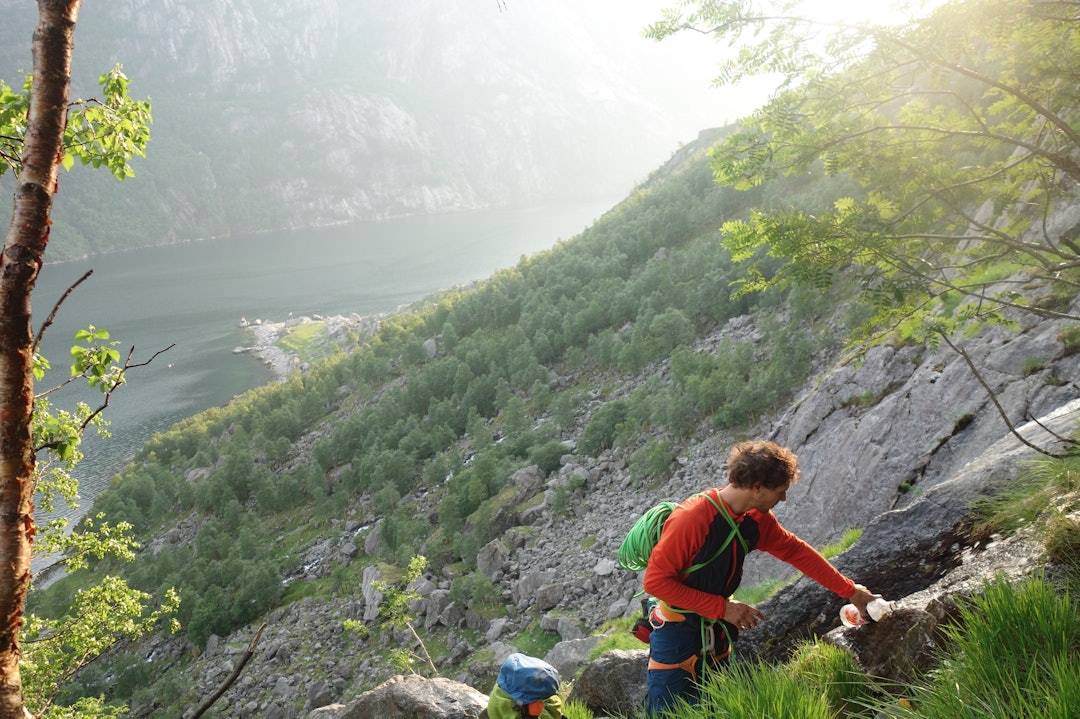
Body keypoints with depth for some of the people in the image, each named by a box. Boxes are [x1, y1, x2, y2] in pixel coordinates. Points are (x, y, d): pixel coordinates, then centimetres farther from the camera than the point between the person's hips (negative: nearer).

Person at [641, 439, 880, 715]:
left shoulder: (756, 519, -6)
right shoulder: (691, 518, -29)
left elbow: (797, 551, 8)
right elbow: (656, 580, -26)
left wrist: (849, 590, 10)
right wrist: (723, 608, -24)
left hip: (715, 633, 7)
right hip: (676, 634, -7)